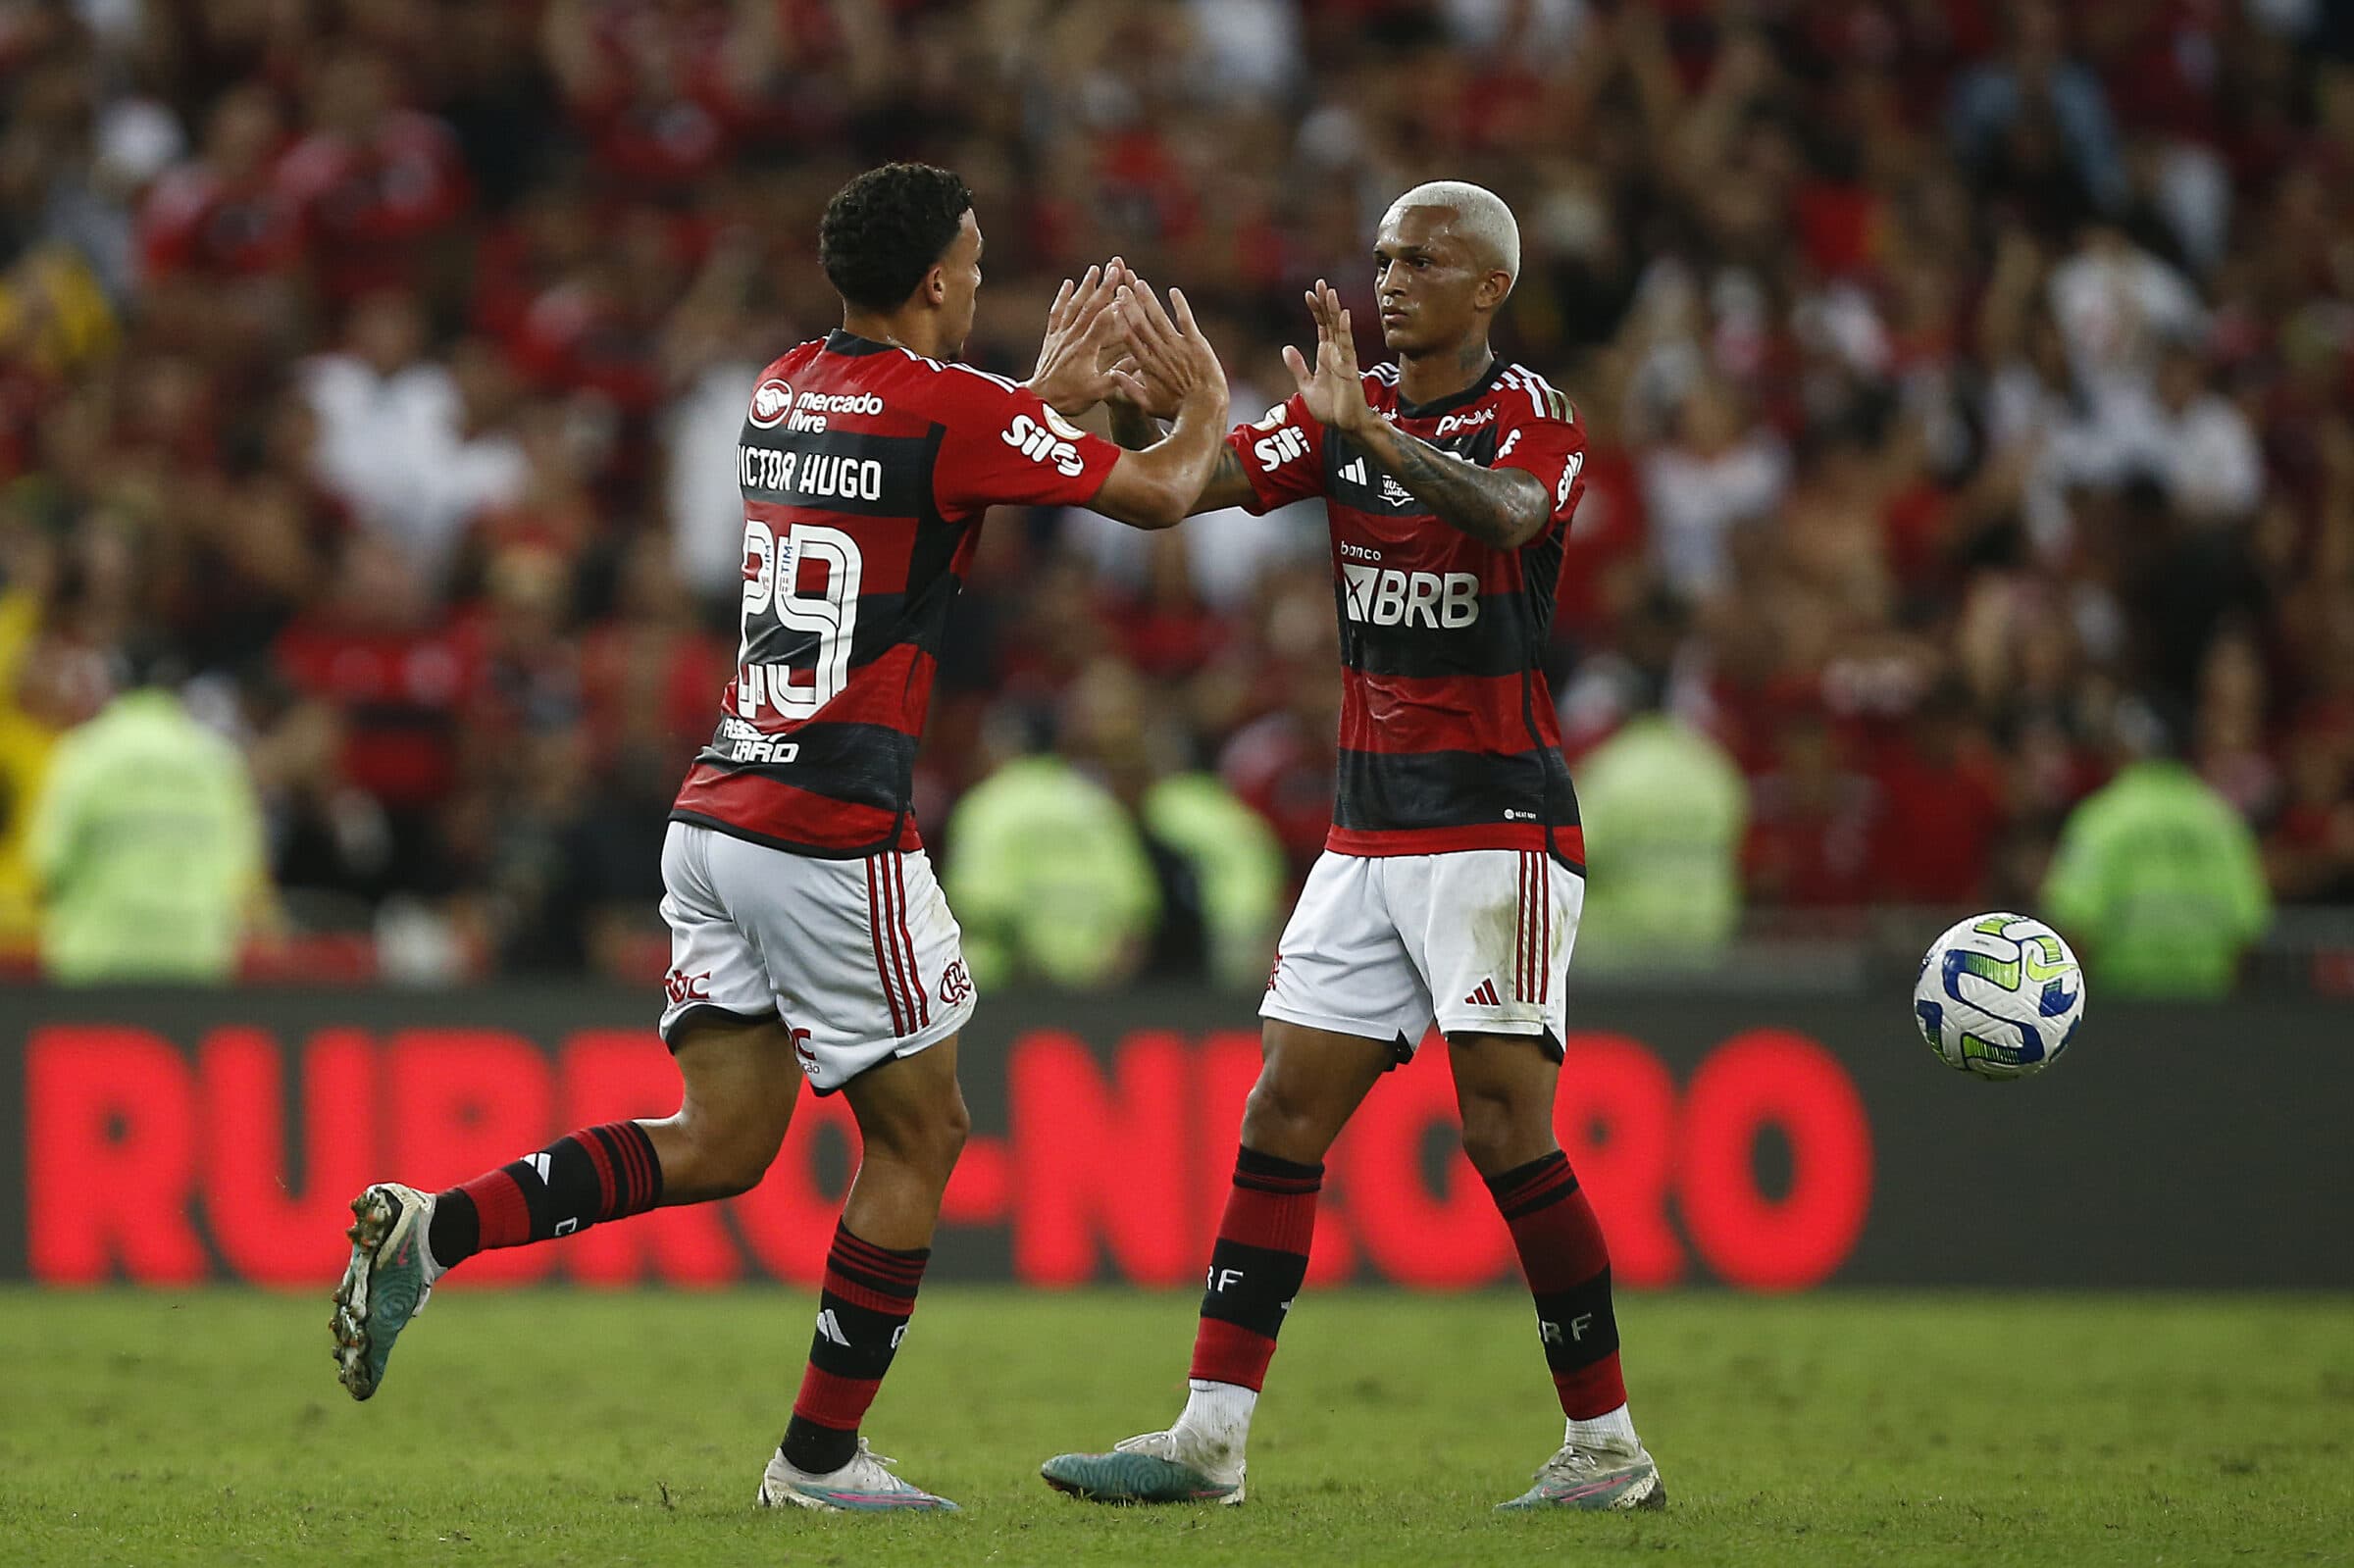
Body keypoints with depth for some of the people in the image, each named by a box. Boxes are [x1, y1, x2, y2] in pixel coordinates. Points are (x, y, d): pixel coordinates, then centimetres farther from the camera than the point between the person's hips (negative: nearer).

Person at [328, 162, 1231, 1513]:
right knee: (920, 1133, 6)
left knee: (722, 1144, 10)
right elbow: (1156, 496, -1)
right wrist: (1206, 406, 19)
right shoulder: (947, 405, -10)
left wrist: (1053, 391, 35)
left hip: (715, 819, 8)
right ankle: (821, 1455, 9)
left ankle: (430, 1230, -4)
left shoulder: (786, 390, 13)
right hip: (833, 838, -8)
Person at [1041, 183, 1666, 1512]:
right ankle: (1211, 1439, 2)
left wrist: (1371, 429, -44)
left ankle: (1609, 1448, -1)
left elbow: (1506, 512, -30)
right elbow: (1190, 483, -1)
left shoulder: (1534, 416, -7)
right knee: (1286, 1113, 2)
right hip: (1370, 832, 6)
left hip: (1500, 822, -6)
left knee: (1507, 1126, -10)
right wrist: (1130, 405, -22)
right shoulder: (1347, 410, 10)